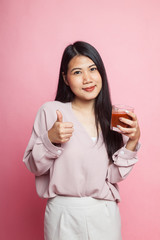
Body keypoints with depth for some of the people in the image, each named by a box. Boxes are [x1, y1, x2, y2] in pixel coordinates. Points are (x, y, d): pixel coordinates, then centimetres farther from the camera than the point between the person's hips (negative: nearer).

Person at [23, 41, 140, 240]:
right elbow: (33, 166, -5)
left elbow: (114, 175, -2)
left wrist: (133, 141, -13)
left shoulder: (113, 117, -1)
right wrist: (51, 139, -21)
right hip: (64, 215, -2)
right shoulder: (50, 111, -10)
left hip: (105, 215, 3)